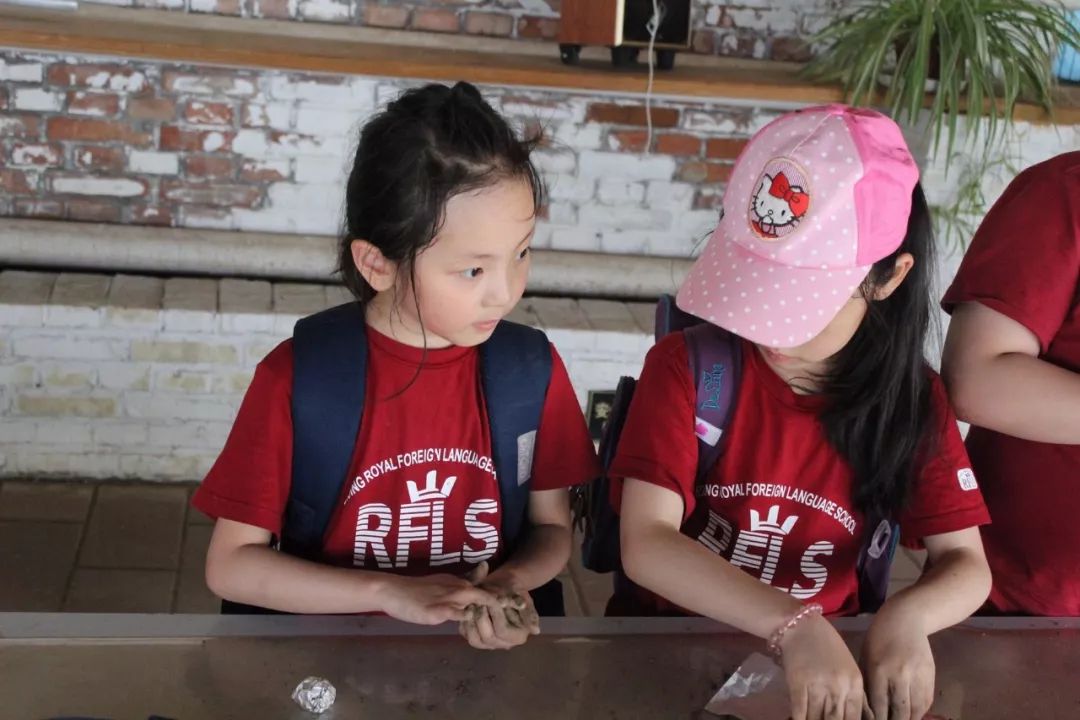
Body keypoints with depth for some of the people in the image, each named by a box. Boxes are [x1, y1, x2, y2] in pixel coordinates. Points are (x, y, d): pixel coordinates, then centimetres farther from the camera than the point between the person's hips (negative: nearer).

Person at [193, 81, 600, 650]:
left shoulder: (532, 369, -5)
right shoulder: (298, 375, -11)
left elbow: (551, 529, 7)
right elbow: (230, 564, -7)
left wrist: (509, 582, -14)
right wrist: (391, 593, -15)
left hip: (486, 655, 2)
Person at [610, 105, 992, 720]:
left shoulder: (912, 398, -4)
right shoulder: (687, 365, -12)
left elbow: (966, 564, -5)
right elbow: (645, 544, -20)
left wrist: (906, 617, -26)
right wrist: (793, 625, -31)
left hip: (831, 657, 2)